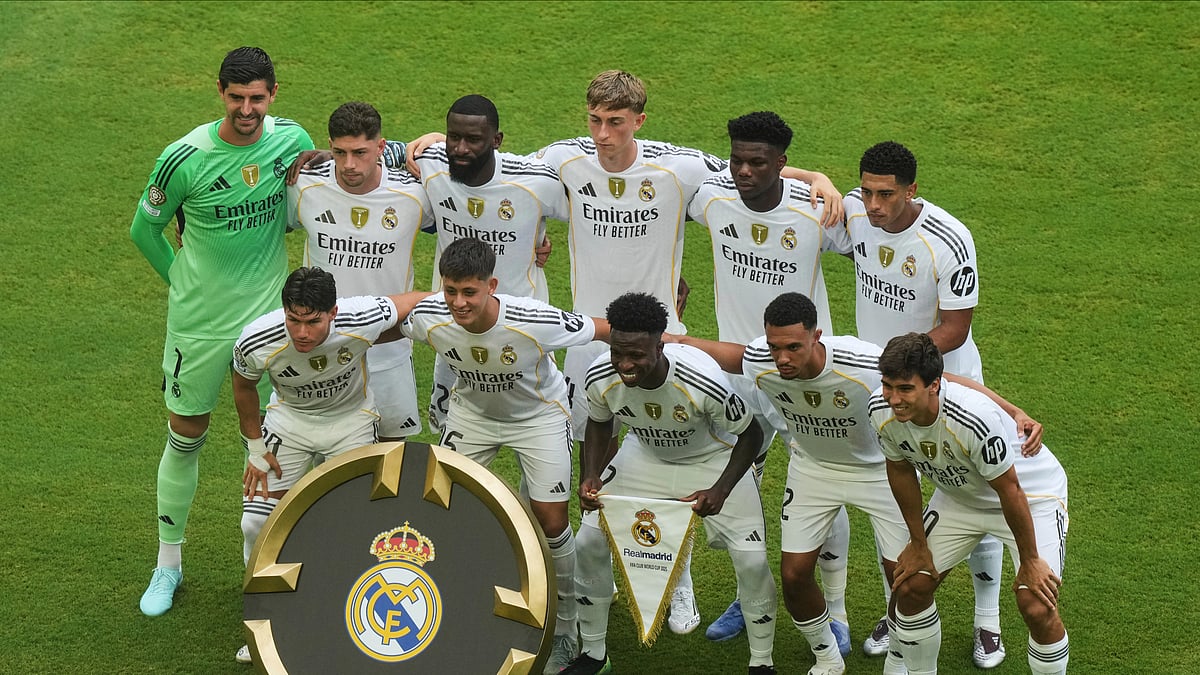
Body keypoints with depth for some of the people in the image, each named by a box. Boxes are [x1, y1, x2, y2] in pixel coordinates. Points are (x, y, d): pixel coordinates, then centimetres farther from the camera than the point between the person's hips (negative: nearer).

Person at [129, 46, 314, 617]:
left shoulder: (292, 140, -7)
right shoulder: (185, 158, -18)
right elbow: (144, 229, -1)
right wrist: (183, 281, 3)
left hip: (267, 313, 2)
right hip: (199, 319, -2)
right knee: (186, 437, 10)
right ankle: (169, 563, 26)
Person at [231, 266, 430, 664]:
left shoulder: (362, 321, -35)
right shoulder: (255, 344, -31)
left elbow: (422, 302, -15)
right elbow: (244, 388, -6)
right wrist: (255, 445, 0)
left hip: (351, 419, -1)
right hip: (289, 419, 1)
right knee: (257, 522, -7)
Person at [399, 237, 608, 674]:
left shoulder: (536, 323, -39)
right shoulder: (428, 318, -30)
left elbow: (606, 330, -23)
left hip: (538, 414, -3)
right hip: (471, 412, 3)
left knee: (551, 519, -6)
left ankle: (563, 630, 15)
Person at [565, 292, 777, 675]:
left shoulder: (703, 380, -39)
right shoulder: (601, 378, -28)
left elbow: (750, 435, -21)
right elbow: (599, 425, -2)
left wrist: (720, 491, -30)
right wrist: (590, 477, -18)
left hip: (712, 459, -3)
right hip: (645, 454, 3)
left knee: (751, 558, -13)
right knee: (589, 541, -5)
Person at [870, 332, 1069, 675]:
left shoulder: (975, 419, -41)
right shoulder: (882, 409, -23)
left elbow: (1009, 490, -28)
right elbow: (900, 469, -3)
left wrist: (1029, 562, -16)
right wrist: (918, 544, 3)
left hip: (1032, 494, -5)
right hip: (960, 495, 6)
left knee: (1036, 606, -19)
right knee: (912, 586, 1)